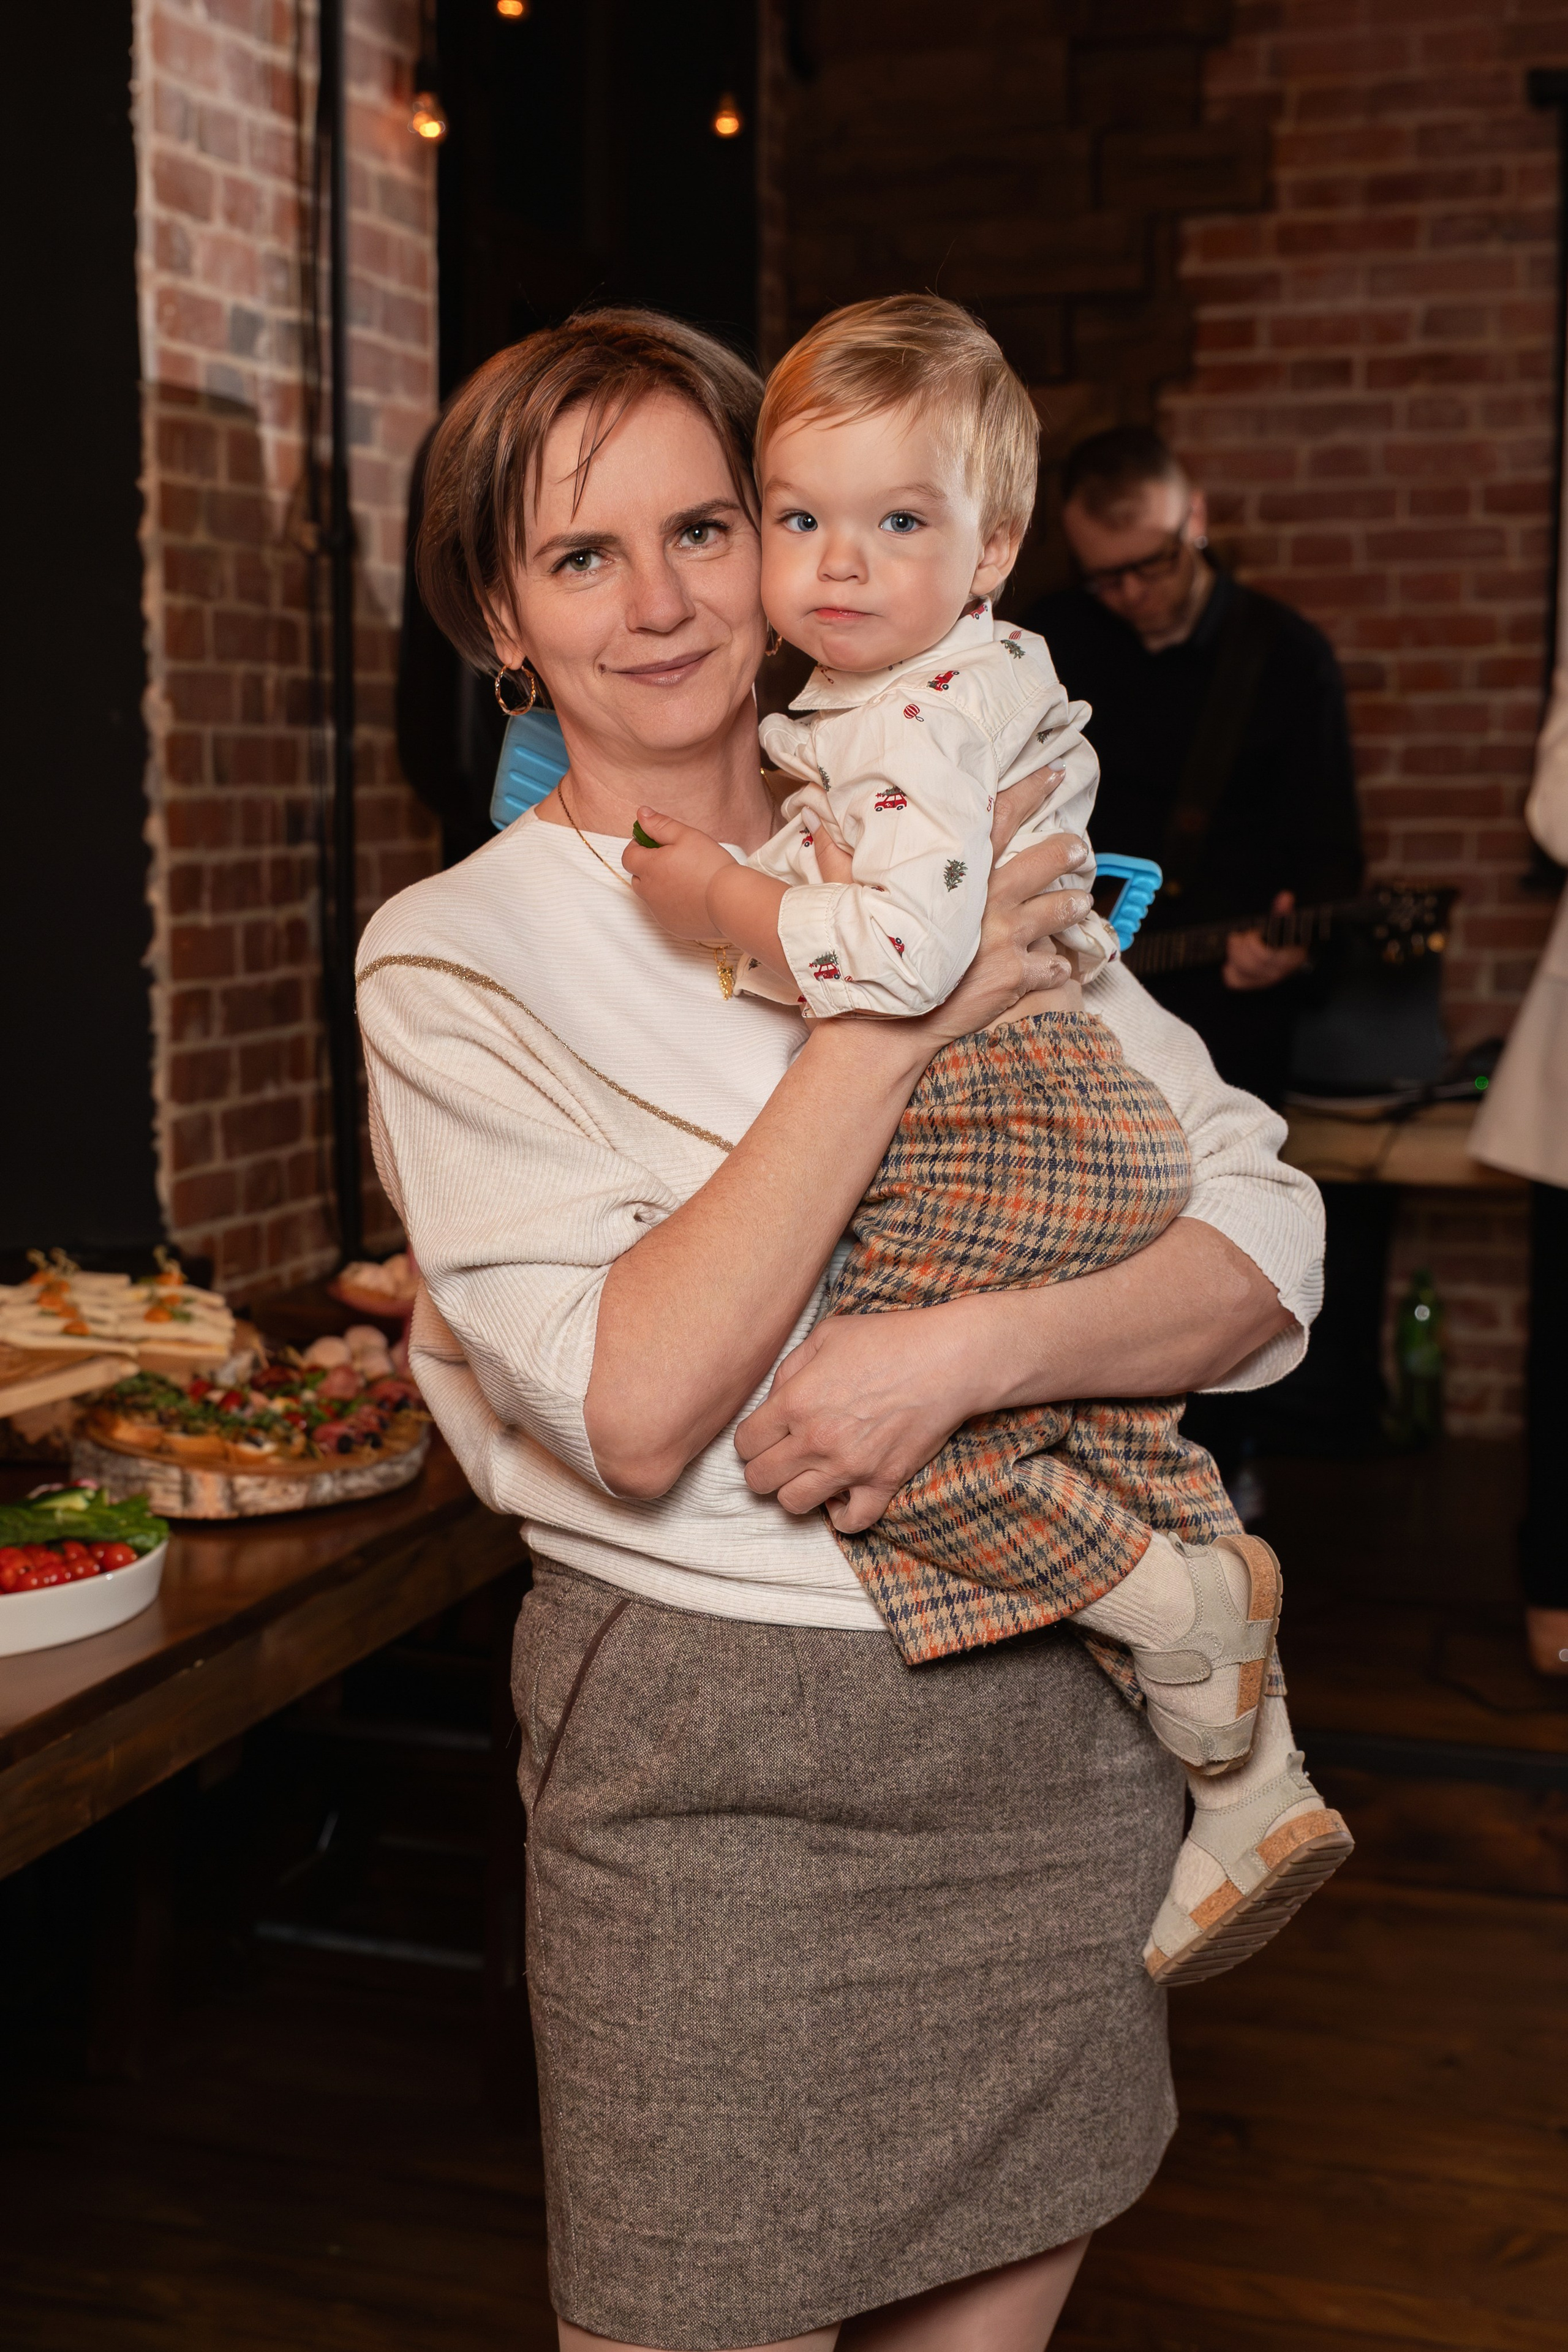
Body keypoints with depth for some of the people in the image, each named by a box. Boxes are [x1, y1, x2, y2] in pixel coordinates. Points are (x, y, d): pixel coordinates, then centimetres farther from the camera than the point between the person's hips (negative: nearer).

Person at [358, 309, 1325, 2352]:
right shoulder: (456, 956, -4)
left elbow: (1270, 1245, 0)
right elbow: (635, 1412, -17)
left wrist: (964, 1352, -18)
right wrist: (893, 1020, -18)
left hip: (1057, 1721, 4)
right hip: (704, 1764, -3)